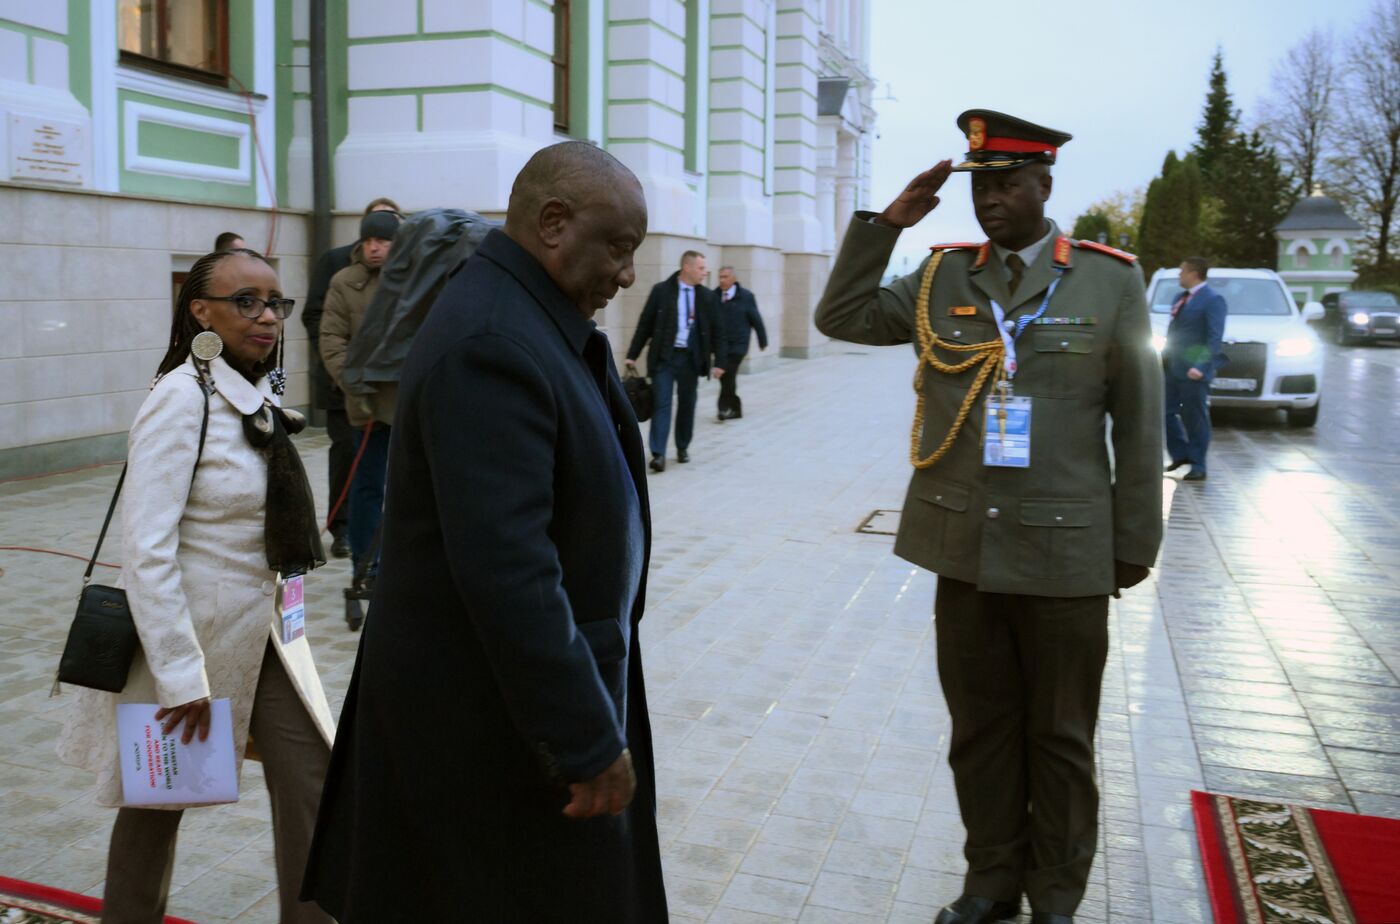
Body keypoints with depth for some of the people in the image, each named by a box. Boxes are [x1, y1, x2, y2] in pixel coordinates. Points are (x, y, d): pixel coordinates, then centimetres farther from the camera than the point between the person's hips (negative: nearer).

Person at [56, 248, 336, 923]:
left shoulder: (258, 398, 4)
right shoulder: (182, 399, -19)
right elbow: (146, 548, -23)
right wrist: (180, 676, -22)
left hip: (263, 632, 7)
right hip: (193, 632, -7)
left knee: (310, 781, 5)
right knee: (159, 800, 14)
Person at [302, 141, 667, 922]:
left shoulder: (524, 318, 6)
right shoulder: (492, 345, -25)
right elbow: (507, 571, -30)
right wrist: (588, 739, -27)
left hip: (515, 678, 9)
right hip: (494, 705, -9)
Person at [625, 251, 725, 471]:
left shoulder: (706, 296, 5)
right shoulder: (661, 290, -3)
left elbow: (717, 331, 8)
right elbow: (645, 324, 0)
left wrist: (718, 361, 2)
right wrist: (632, 355, -2)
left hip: (690, 358, 3)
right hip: (664, 356, -3)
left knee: (686, 405, 10)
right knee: (661, 404, -7)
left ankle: (682, 448, 24)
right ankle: (658, 454, -9)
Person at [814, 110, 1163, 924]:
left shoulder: (1112, 280, -3)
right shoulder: (942, 277, 6)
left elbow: (1139, 425, -1)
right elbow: (841, 317, 5)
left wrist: (1135, 545, -1)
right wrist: (886, 225, -3)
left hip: (1066, 554, -2)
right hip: (964, 548, 3)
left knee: (1060, 738, 12)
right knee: (980, 729, 14)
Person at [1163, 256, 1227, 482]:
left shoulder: (1213, 300, -10)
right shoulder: (1180, 298, 15)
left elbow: (1215, 337, -18)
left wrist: (1200, 366, -26)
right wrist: (1164, 357, 13)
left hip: (1193, 371, -8)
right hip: (1171, 369, 8)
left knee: (1195, 418, 0)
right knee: (1165, 411, 8)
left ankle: (1198, 466, 9)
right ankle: (1181, 454, 23)